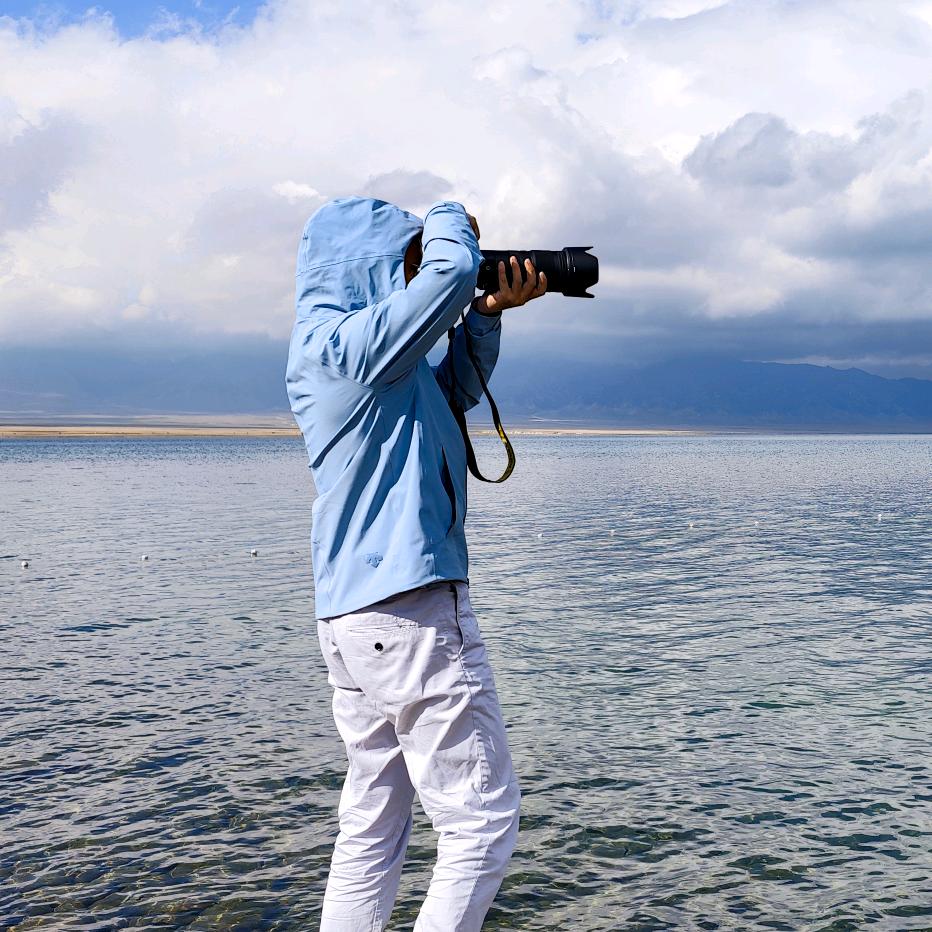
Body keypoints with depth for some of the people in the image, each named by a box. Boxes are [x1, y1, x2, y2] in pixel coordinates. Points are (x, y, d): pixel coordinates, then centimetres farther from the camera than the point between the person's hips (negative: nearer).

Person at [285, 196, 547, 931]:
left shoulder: (330, 345, 17)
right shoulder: (347, 341, -11)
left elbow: (456, 392, 25)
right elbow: (450, 272, -20)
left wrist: (488, 315, 11)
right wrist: (450, 219, 1)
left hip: (353, 614, 10)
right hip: (411, 607, -10)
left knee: (372, 829, 14)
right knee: (482, 823, -2)